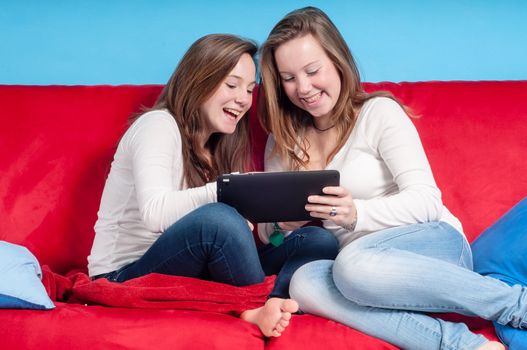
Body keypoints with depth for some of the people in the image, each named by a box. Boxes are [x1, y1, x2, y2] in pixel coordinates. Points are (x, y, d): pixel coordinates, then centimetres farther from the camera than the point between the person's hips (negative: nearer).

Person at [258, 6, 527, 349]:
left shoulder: (379, 112, -1)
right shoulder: (283, 141, 13)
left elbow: (426, 199, -11)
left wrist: (356, 214, -28)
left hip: (434, 244, -3)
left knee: (354, 264, -38)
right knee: (304, 282, -31)